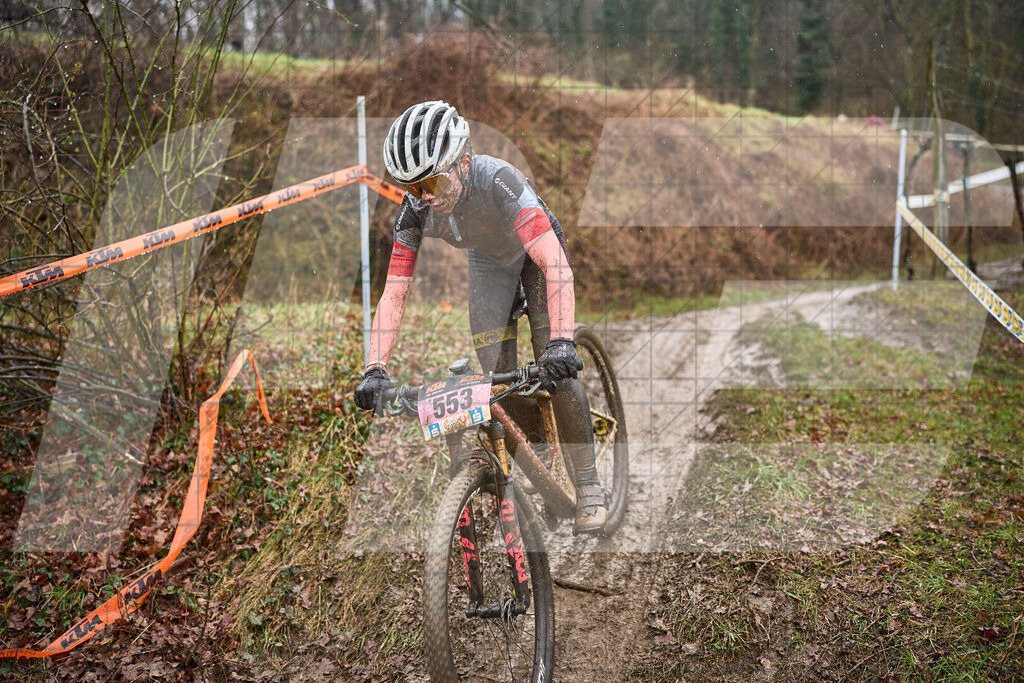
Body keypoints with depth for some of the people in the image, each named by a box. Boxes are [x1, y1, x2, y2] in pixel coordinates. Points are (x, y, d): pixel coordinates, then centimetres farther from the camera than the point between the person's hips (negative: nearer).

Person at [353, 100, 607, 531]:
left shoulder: (498, 181, -41)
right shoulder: (416, 209, -28)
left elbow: (556, 265, -49)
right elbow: (394, 293, -26)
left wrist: (561, 342, -61)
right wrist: (375, 369, -37)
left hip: (536, 254, -4)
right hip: (488, 262, 4)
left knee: (555, 371, -17)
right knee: (498, 378, -7)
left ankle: (588, 483, -1)